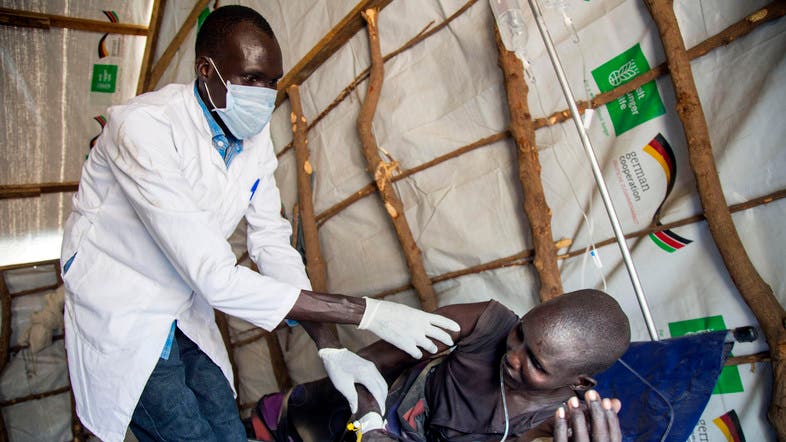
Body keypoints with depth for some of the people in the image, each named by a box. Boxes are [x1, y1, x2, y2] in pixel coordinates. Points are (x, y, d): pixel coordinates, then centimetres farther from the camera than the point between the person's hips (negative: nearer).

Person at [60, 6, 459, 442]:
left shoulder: (254, 133, -7)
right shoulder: (146, 127, -29)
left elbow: (273, 245, -4)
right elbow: (215, 277, -35)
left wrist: (330, 347, -13)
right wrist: (367, 313, -35)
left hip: (186, 315, 6)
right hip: (122, 316, -5)